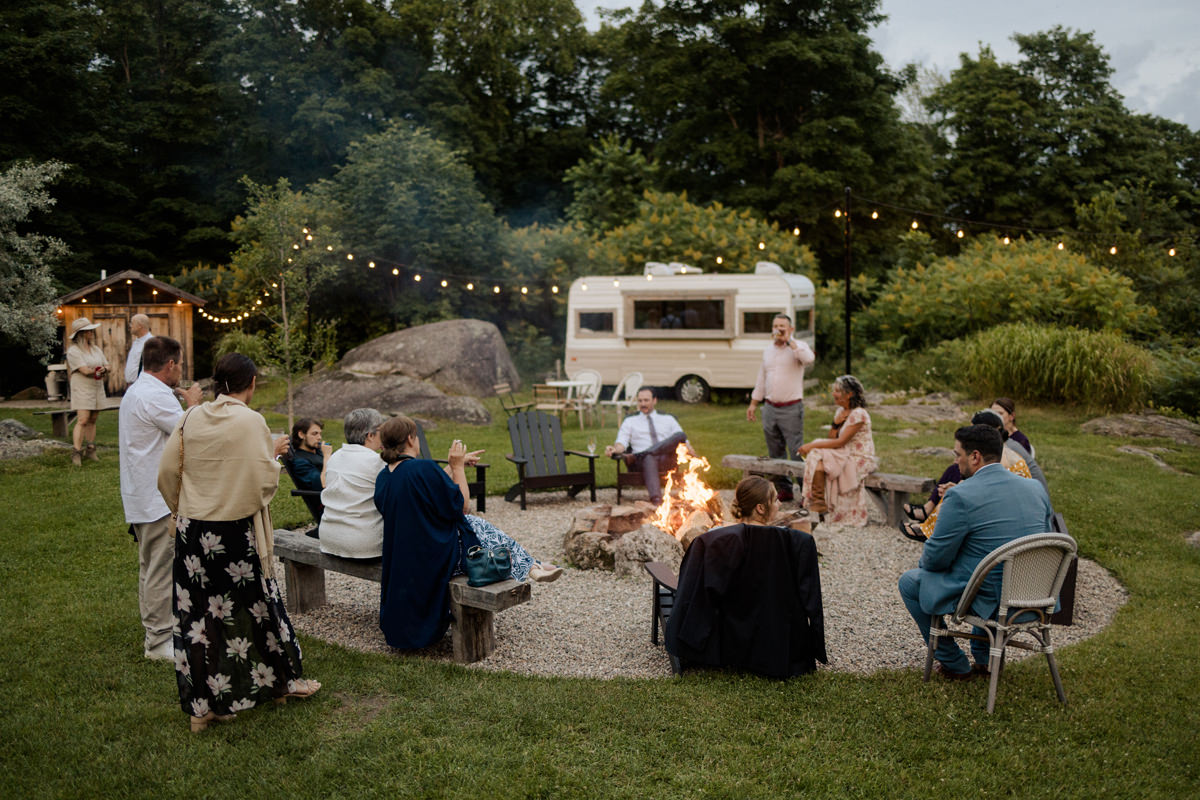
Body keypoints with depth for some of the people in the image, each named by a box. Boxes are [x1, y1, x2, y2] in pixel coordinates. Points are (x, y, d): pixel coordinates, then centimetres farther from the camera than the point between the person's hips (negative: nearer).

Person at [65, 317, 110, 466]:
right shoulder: (73, 351, -8)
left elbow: (107, 366, 10)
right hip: (82, 389, -6)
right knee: (83, 420, -14)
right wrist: (102, 370, -3)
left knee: (92, 420, 8)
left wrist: (98, 370, -13)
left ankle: (90, 449, 14)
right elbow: (85, 370, -16)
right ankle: (77, 452, -13)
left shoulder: (96, 349, 15)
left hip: (97, 388, 6)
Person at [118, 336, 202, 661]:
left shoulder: (135, 391, 15)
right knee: (162, 571, -3)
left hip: (142, 497, 11)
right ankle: (159, 641, 4)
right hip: (158, 500, -11)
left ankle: (156, 632, 30)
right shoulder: (155, 396, -20)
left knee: (151, 569, 18)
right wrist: (193, 403, -5)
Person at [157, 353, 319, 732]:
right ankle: (286, 679, 31)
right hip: (238, 532, -3)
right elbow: (265, 481, -14)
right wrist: (274, 454, 5)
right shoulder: (251, 422, -14)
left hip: (193, 532, 4)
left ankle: (201, 706, 18)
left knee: (198, 613, 10)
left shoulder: (190, 418, -1)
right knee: (257, 605, 13)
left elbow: (167, 474, 5)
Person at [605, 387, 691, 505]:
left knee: (680, 435, -27)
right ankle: (656, 498, -61)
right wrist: (614, 449, -19)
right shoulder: (630, 421, 21)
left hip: (666, 460, 2)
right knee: (648, 459, -41)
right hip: (642, 461, -2)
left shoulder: (668, 419, 25)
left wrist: (688, 449, -7)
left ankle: (637, 456, -35)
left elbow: (683, 440, 18)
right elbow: (622, 442, 6)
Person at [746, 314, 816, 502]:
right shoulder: (768, 350, 14)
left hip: (791, 409, -6)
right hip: (770, 408, 6)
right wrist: (753, 403, 19)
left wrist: (789, 341, -22)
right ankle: (783, 490, 22)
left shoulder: (798, 347, -4)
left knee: (797, 453, -7)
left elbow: (809, 359, -29)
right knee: (775, 453, 11)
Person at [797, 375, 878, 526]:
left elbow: (840, 442, -20)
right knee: (816, 456, -15)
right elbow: (832, 438, 10)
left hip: (859, 459, -8)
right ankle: (817, 504, -15)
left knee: (818, 457, -22)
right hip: (844, 454, 8)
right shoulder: (841, 411, 10)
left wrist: (811, 445, -19)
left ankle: (819, 505, -10)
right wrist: (836, 423, -9)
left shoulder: (859, 414, -17)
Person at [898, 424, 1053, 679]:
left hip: (989, 600, -7)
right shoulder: (1036, 488, 2)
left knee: (910, 582, 13)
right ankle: (984, 658, 39)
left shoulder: (961, 496, -20)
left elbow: (936, 558, -14)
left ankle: (955, 665, 20)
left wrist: (925, 560, 11)